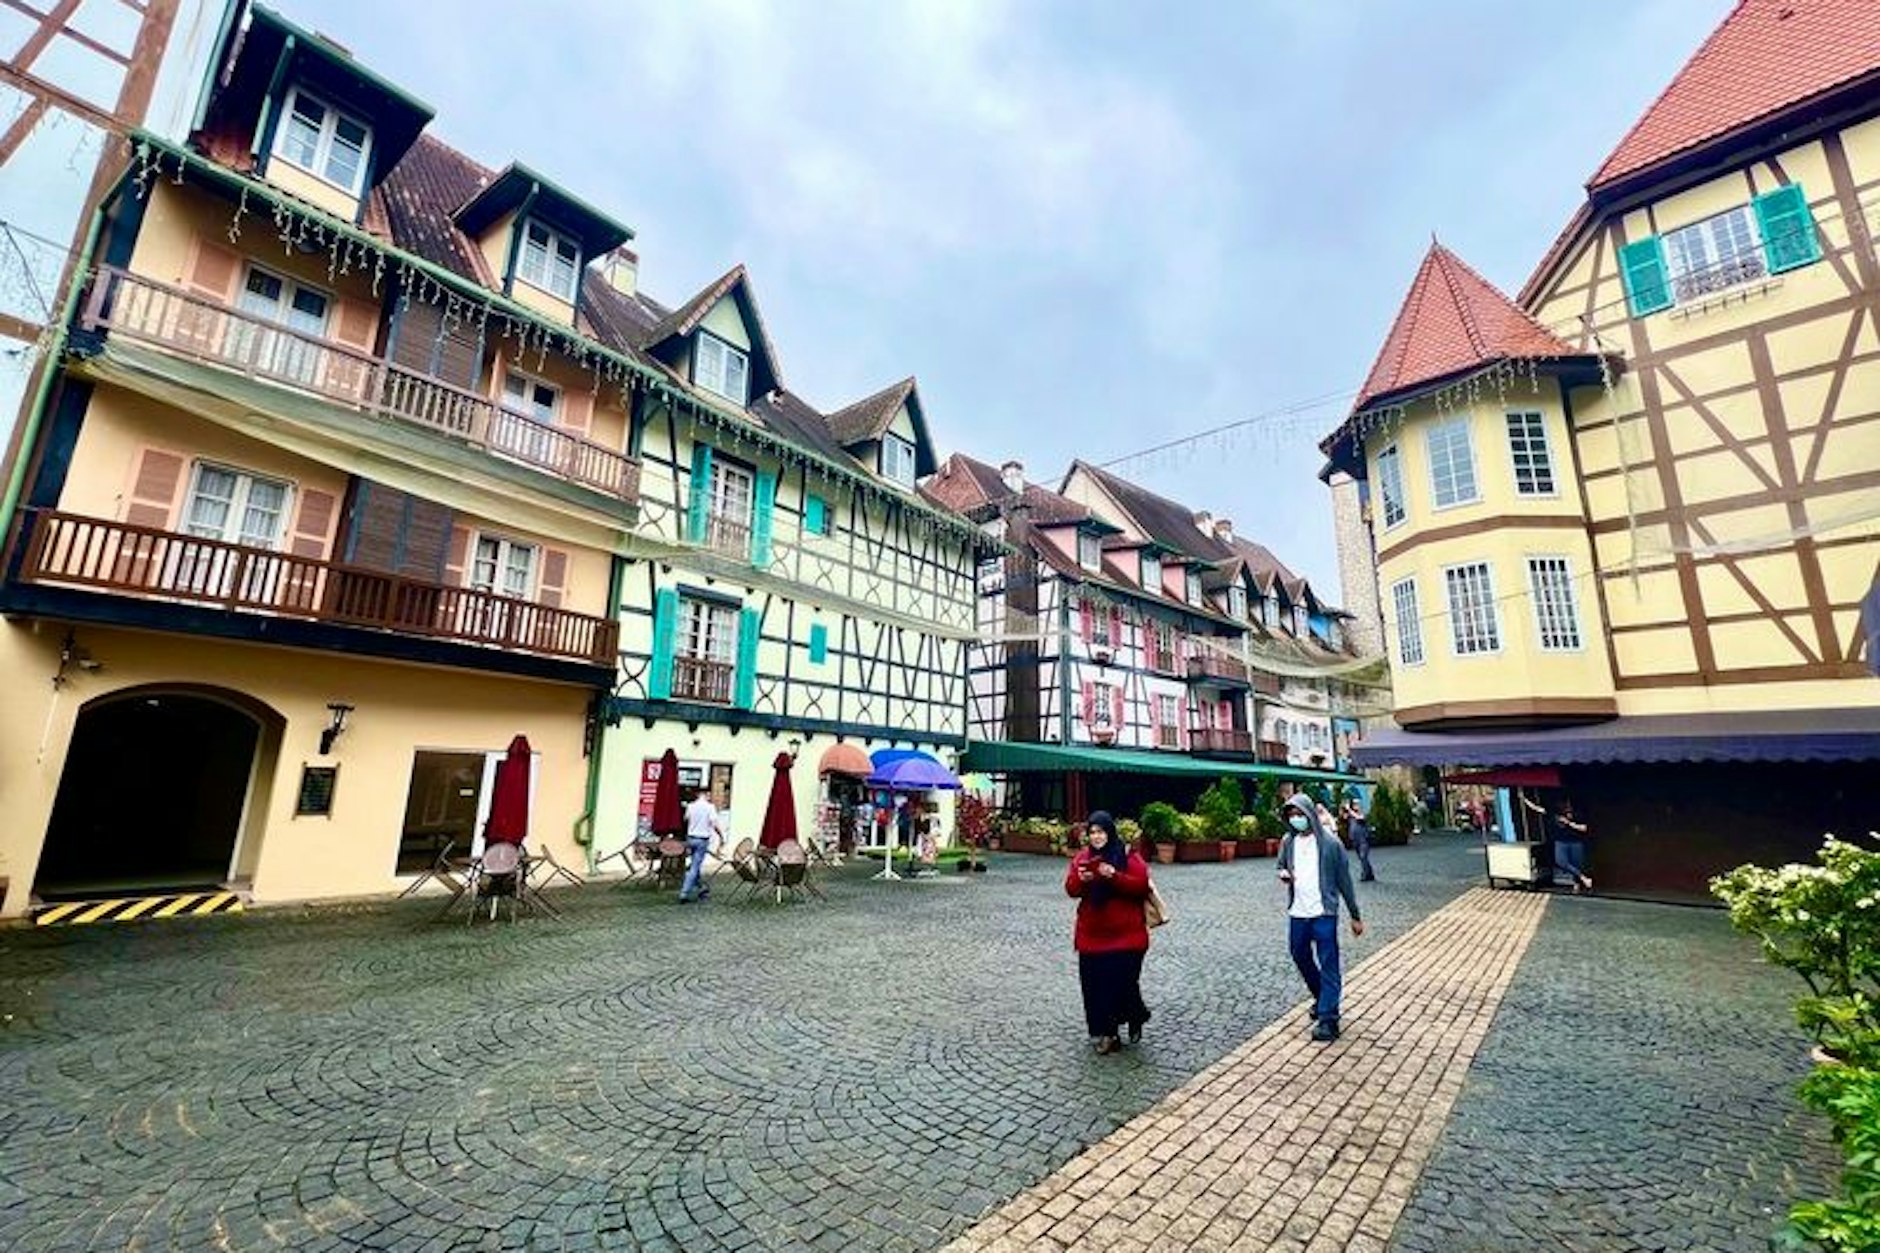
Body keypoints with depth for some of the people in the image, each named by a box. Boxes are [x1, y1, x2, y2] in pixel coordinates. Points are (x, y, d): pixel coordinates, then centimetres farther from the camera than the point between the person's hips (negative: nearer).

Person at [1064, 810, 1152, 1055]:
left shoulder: (1128, 855, -5)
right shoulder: (1082, 857, 5)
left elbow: (1141, 885, -14)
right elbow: (1070, 889, 1)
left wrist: (1115, 876, -26)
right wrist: (1080, 879, -20)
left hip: (1126, 934, -3)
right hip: (1092, 934, 3)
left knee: (1124, 980, -3)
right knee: (1095, 984, 4)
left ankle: (1135, 1018, 29)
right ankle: (1105, 1032, 22)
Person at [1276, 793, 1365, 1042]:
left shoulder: (1329, 843, -9)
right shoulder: (1288, 842, 3)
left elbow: (1344, 880, -4)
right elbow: (1282, 865, 17)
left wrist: (1355, 916, 0)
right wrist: (1283, 873, -8)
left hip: (1323, 912, -5)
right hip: (1296, 913, 5)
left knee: (1328, 966, -1)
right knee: (1300, 956, 18)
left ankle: (1328, 1018, 6)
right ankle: (1322, 998, 41)